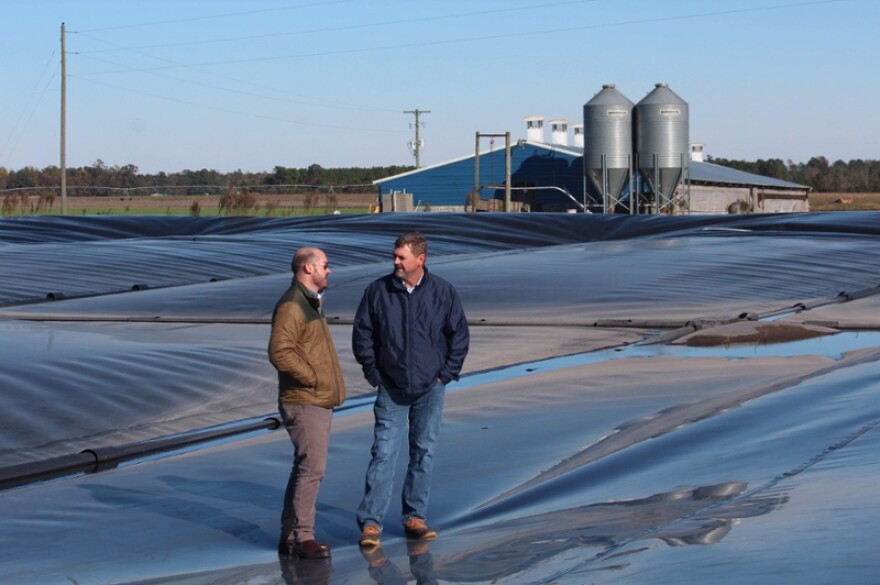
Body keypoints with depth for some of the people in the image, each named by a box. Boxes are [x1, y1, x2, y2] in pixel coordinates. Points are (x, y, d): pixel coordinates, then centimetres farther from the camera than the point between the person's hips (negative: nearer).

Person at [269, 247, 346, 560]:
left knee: (305, 468, 12)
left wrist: (329, 385, 16)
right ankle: (302, 537, -9)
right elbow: (279, 352, -26)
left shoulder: (311, 303, 18)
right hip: (304, 403, -10)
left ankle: (289, 536, 17)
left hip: (319, 402, 10)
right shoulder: (291, 306, -15)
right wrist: (312, 378, -18)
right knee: (311, 469, -12)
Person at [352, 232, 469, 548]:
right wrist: (373, 373, 0)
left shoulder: (444, 292, -3)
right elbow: (362, 333, 4)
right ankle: (370, 522, -5)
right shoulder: (378, 290, -5)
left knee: (424, 454, 8)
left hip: (430, 389, 1)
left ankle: (415, 518, 17)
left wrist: (447, 373, 1)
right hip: (391, 390, -1)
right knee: (383, 453, -7)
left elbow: (460, 335, 6)